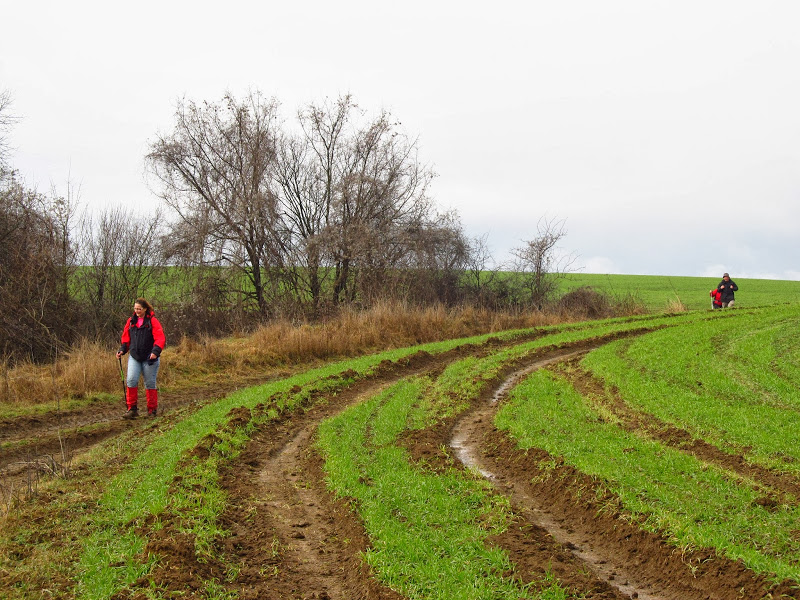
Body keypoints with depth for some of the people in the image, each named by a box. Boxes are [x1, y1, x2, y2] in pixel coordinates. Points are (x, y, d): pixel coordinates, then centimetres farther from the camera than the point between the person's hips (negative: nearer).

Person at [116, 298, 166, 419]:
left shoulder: (152, 321, -5)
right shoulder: (131, 321, 10)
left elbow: (160, 339, -10)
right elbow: (126, 338, 19)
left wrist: (155, 351, -24)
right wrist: (122, 350, 4)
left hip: (149, 358, -4)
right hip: (134, 357, 4)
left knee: (150, 383, 3)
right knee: (131, 380, -11)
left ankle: (152, 410, 15)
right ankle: (132, 409, -5)